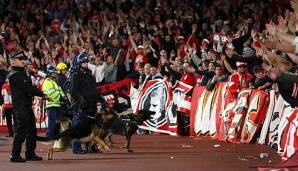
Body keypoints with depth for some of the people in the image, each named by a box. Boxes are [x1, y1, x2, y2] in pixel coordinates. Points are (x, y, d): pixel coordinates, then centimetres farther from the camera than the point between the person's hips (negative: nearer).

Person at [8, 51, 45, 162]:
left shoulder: (21, 73, 18)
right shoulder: (15, 75, -14)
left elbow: (28, 87, 17)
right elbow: (27, 88, -19)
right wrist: (42, 94, -15)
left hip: (26, 106, 10)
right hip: (21, 106, -10)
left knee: (31, 129, 13)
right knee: (22, 130, -9)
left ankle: (30, 153, 19)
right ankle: (15, 155, -5)